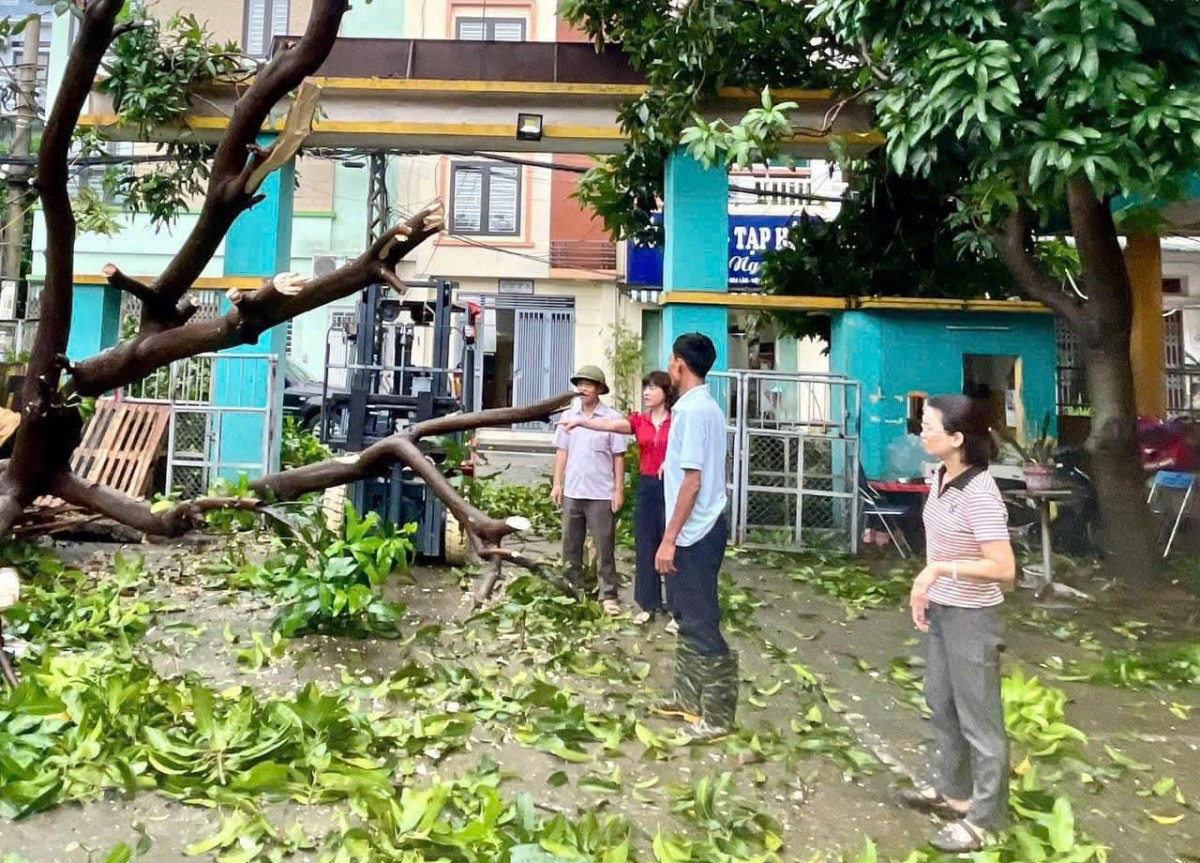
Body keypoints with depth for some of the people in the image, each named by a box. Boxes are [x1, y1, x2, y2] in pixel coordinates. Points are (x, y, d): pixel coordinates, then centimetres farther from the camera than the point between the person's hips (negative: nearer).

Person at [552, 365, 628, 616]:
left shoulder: (612, 417, -6)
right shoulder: (568, 416, 6)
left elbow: (619, 456, -5)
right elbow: (562, 452, 10)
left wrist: (619, 489, -8)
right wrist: (557, 483, 4)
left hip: (601, 494, -4)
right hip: (572, 492, 4)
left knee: (604, 547, 2)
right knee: (570, 545, 14)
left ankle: (608, 595, 11)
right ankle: (573, 588, 28)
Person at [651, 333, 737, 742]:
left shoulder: (694, 410, -19)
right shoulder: (699, 406, 12)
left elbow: (692, 481, -22)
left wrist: (669, 539, -20)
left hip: (695, 534, -10)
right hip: (694, 532, 10)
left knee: (702, 624, -1)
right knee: (687, 618, 18)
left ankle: (717, 715, 10)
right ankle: (689, 699, 31)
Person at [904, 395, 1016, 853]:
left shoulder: (980, 495, -26)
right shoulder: (940, 477, 0)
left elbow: (1003, 567, -27)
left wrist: (941, 569, -26)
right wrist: (924, 588, 7)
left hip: (972, 618, -9)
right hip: (941, 610, 9)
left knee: (979, 717, 7)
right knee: (941, 702, 23)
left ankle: (985, 817, 25)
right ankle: (952, 789, 42)